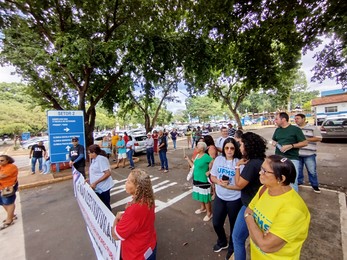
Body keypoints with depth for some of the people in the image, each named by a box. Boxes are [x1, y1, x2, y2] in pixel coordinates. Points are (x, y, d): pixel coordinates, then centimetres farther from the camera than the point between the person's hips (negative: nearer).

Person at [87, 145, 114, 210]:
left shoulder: (101, 159, -19)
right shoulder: (94, 160, 10)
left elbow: (108, 173, -24)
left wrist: (95, 183, -23)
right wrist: (90, 179, 6)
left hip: (103, 188, -9)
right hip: (97, 188, 9)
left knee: (106, 206, 5)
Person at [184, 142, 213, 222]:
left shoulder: (206, 157, -22)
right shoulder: (197, 155, 3)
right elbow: (194, 166, 11)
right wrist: (188, 159, 9)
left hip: (203, 180, -8)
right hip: (196, 179, 8)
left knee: (205, 197, 6)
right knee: (200, 195, 23)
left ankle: (209, 213, 25)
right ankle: (202, 208, 45)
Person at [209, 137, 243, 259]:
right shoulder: (218, 159, -8)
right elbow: (212, 177, 0)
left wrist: (227, 186, -26)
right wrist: (219, 182, -19)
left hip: (234, 199, -3)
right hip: (219, 197, 4)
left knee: (233, 225, 21)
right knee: (216, 223, 18)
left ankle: (232, 247, 50)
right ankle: (222, 242, 51)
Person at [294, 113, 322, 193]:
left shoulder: (313, 127, -3)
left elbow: (319, 138, -8)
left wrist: (306, 139, -16)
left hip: (309, 154, -3)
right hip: (297, 154, 4)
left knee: (312, 170, 6)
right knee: (298, 169, 15)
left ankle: (315, 185, 24)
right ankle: (298, 182, 32)